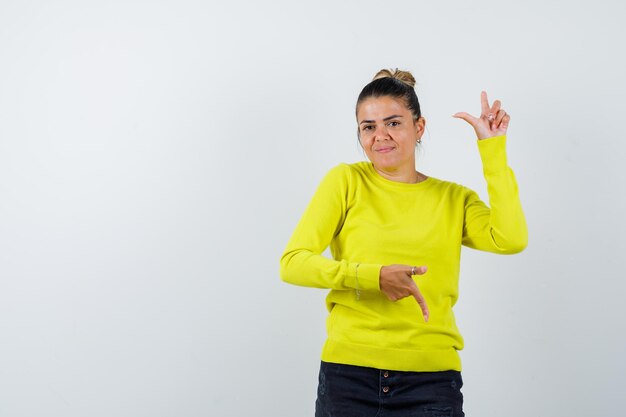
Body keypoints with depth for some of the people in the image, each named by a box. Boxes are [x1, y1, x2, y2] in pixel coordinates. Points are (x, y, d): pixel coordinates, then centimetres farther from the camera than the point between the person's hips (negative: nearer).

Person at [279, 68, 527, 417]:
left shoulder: (455, 199, 7)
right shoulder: (346, 182, 2)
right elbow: (292, 263, -6)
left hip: (430, 377, 1)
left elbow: (511, 240, -12)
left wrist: (493, 149, -6)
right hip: (348, 372, -1)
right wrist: (375, 276, -19)